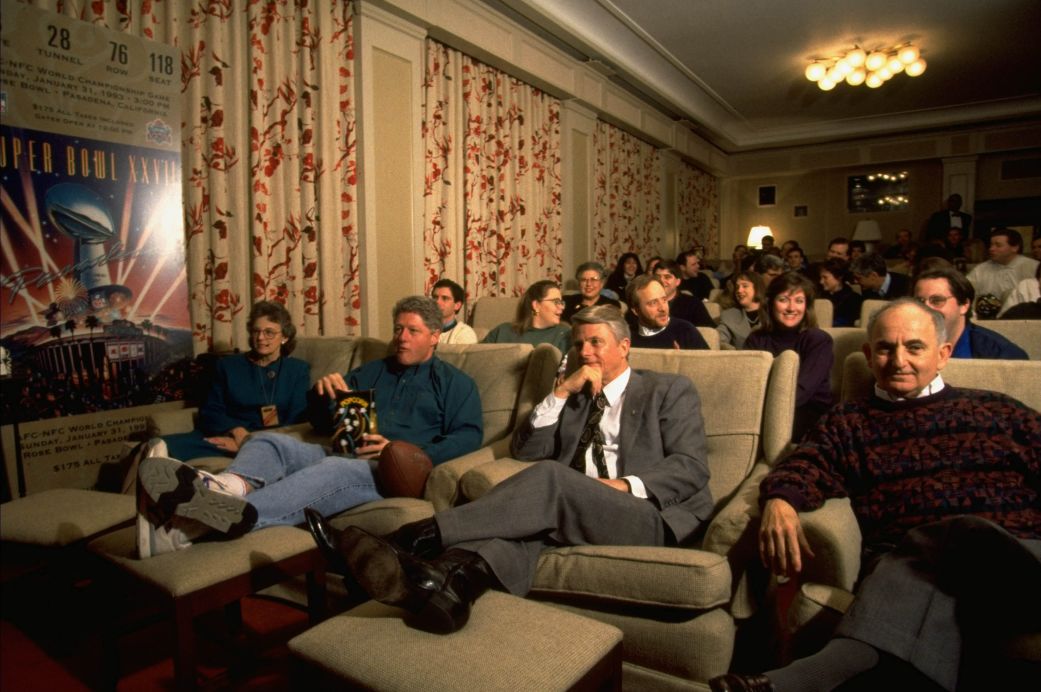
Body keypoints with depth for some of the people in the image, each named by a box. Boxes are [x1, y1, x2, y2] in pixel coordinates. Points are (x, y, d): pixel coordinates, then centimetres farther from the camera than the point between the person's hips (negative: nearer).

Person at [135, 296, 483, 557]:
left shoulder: (454, 381, 15)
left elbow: (470, 436, 0)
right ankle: (228, 488, -52)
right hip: (341, 454, 6)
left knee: (334, 469, -36)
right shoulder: (372, 371, 30)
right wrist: (322, 392, 5)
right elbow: (324, 424, 29)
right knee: (268, 441, -18)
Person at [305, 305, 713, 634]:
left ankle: (409, 542, -40)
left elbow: (692, 467, -1)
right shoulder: (573, 396, 24)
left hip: (644, 516, -4)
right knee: (526, 521, -31)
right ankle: (452, 581, -60)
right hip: (570, 516, 4)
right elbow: (525, 452, 13)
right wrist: (561, 392, 3)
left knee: (550, 476, -32)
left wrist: (626, 486, -16)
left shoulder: (670, 391, 12)